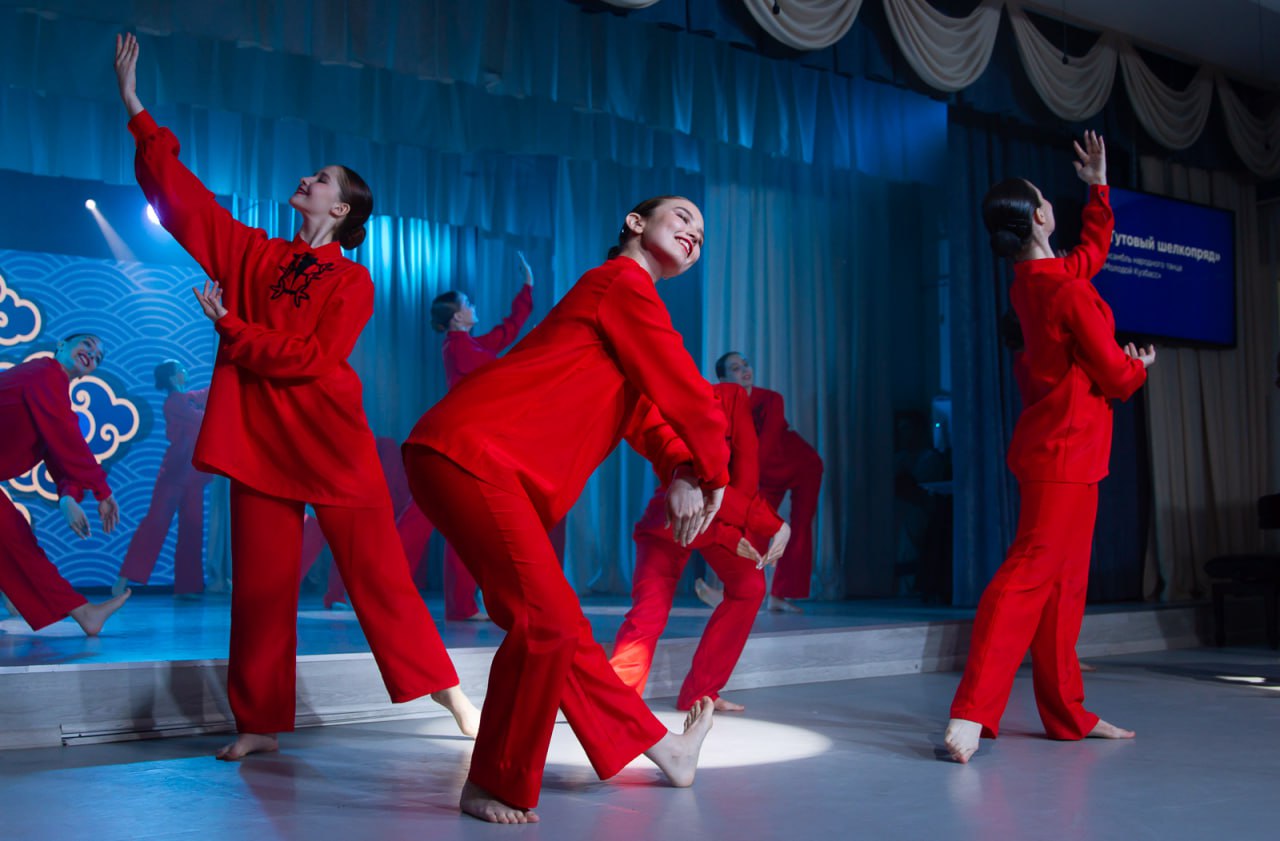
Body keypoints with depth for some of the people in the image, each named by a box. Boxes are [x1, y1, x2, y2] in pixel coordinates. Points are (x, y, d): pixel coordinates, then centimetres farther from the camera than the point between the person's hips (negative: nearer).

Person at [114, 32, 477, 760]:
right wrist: (136, 108, 11)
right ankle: (261, 724, 15)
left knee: (379, 574, -1)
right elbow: (178, 192, 11)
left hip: (332, 444, -4)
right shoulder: (251, 255, 11)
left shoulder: (353, 281, -2)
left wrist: (230, 327, -12)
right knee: (260, 586, 5)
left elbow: (313, 357, -15)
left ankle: (449, 693, 9)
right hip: (260, 443, 4)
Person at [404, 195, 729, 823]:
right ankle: (493, 789, 0)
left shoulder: (615, 293, 27)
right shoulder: (625, 285, -3)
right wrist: (714, 474, 10)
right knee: (546, 621, -14)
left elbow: (644, 409, 22)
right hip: (471, 454, -10)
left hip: (459, 458, 10)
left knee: (558, 626, 15)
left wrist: (681, 470, 5)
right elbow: (686, 394, -4)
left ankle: (660, 748, 26)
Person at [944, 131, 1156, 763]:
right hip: (1066, 448, -10)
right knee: (1033, 570, -15)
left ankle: (1068, 715, 17)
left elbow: (1093, 250, 33)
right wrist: (1140, 367, 10)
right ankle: (971, 712, -22)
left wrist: (1100, 187, 34)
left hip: (1050, 444, 10)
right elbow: (1114, 375, -12)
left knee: (1065, 580, 11)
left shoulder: (1033, 281, 11)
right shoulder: (1066, 291, -17)